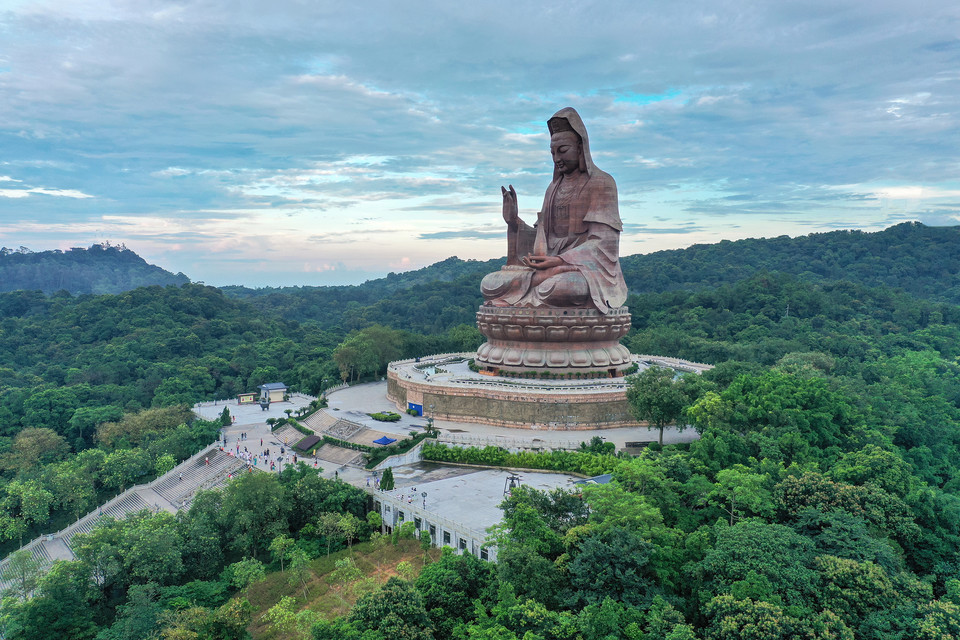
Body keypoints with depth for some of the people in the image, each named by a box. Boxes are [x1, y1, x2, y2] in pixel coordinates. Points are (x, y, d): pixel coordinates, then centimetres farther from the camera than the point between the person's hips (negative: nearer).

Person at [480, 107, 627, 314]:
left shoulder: (601, 184, -1)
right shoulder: (554, 188, 19)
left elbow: (602, 243, -11)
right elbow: (541, 239, 16)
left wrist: (559, 261, -23)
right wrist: (514, 221, -1)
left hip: (588, 270, -5)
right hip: (551, 268, 5)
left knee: (559, 287, -42)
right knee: (489, 284, -17)